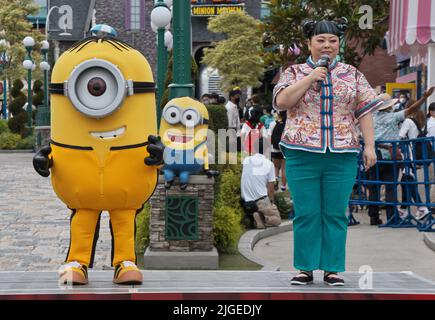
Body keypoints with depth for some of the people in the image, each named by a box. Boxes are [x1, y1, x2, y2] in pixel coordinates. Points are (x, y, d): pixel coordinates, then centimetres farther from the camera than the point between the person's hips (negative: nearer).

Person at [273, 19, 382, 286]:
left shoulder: (352, 75, 12)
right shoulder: (295, 72, 9)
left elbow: (365, 111, 8)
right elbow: (281, 102, -6)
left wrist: (370, 145, -1)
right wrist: (310, 78, -11)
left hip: (342, 155, 1)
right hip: (303, 155, -1)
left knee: (335, 214, 1)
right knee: (306, 214, 0)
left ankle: (332, 269, 9)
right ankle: (305, 268, 9)